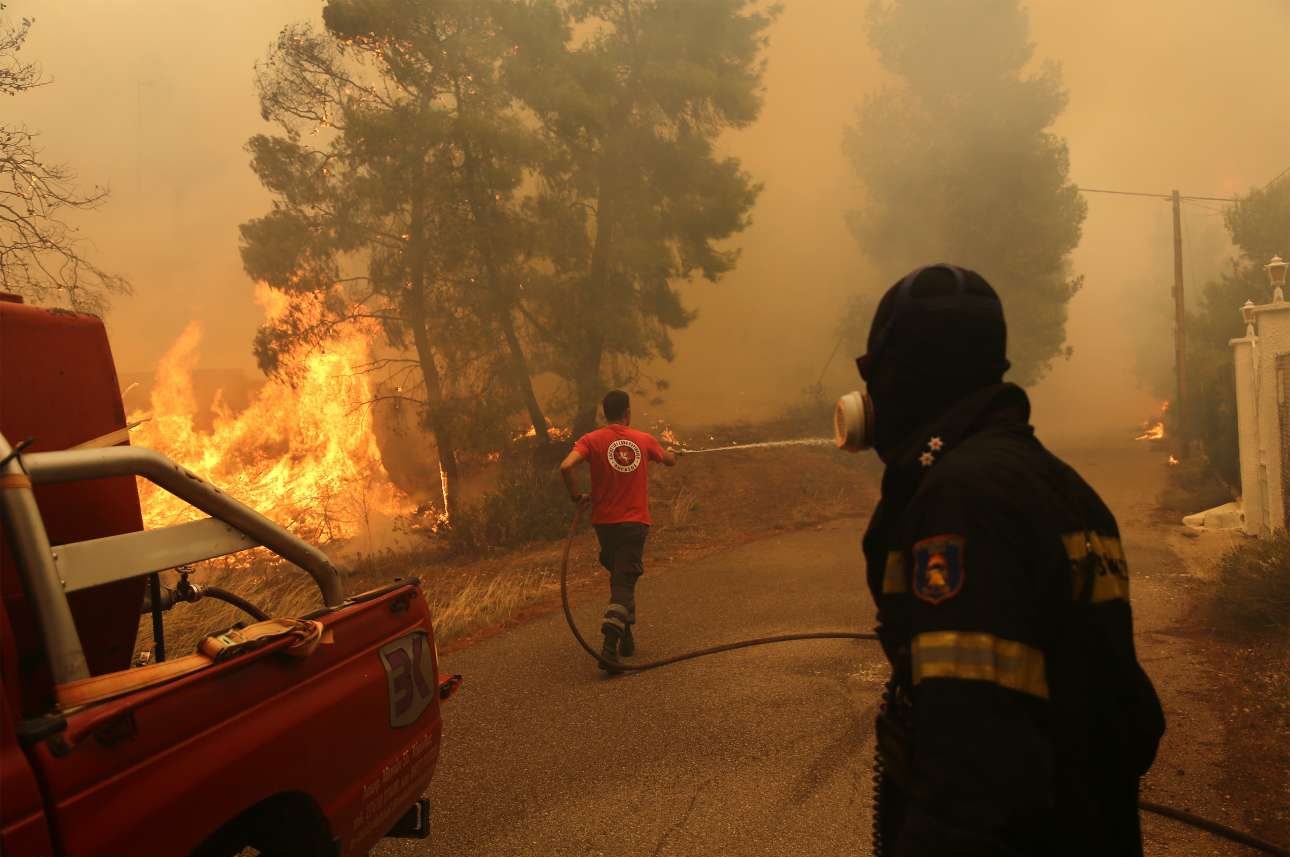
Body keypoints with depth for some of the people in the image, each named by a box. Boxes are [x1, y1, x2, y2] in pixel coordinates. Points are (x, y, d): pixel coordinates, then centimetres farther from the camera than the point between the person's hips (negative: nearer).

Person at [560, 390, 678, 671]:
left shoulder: (592, 440, -4)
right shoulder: (644, 440, 2)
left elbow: (566, 466, -21)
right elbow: (670, 460, 21)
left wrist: (577, 496, -6)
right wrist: (670, 452, 45)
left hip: (605, 521, 1)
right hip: (636, 522, -1)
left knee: (618, 578, 21)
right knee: (624, 583, -4)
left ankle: (626, 638, 29)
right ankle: (610, 645, -23)